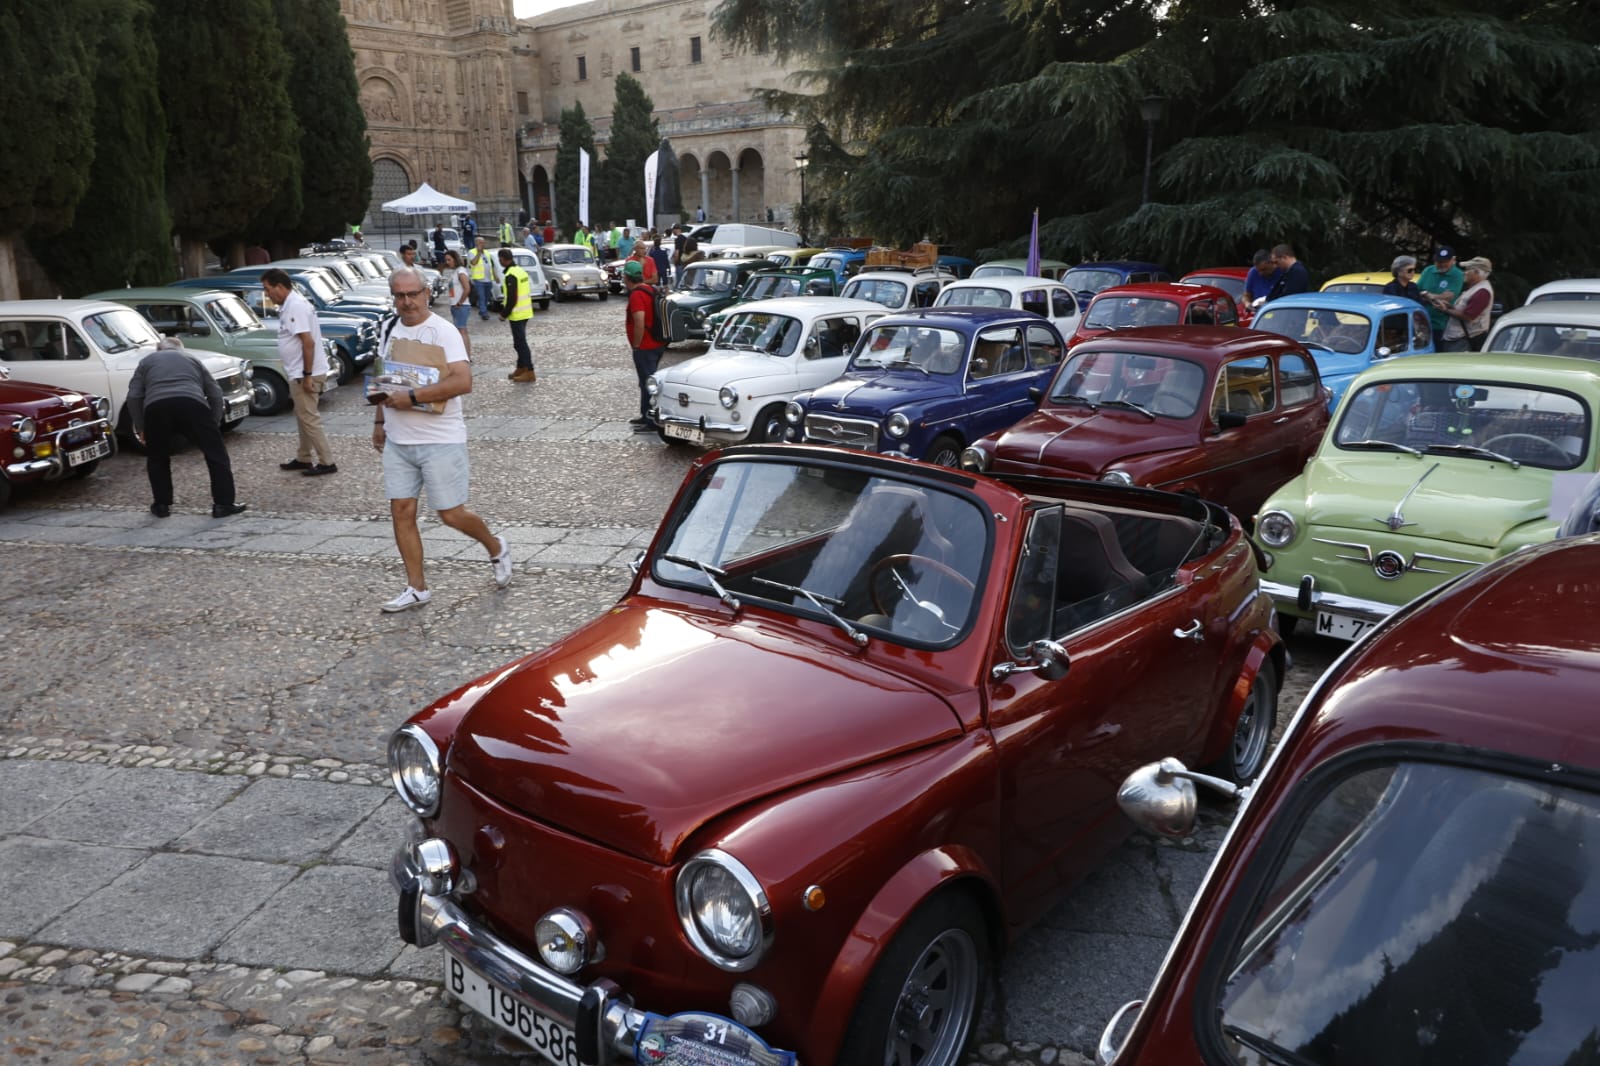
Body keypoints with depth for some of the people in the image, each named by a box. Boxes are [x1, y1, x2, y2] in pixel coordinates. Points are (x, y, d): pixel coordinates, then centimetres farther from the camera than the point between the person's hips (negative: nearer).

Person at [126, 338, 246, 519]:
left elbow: (133, 397, 17)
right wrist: (213, 425, 25)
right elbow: (216, 395, 22)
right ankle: (223, 504, 6)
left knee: (157, 458, 22)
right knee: (216, 454, 9)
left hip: (156, 407, 1)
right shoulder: (193, 360, 33)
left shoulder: (146, 361, 31)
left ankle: (161, 505, 24)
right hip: (193, 404, -1)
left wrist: (140, 429, 21)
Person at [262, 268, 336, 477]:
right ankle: (304, 458, 27)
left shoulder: (295, 306, -18)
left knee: (309, 418, -5)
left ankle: (327, 462, -1)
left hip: (305, 374, -10)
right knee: (303, 417, 17)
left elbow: (308, 342, -24)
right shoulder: (290, 304, 13)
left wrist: (306, 375, -24)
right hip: (299, 373, 10)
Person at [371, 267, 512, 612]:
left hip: (440, 440, -7)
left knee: (452, 515, -2)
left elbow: (463, 382, -25)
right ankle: (416, 587, 15)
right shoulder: (391, 332, 11)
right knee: (401, 512, 4)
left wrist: (412, 397, -26)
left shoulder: (443, 331, -12)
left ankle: (496, 548, 27)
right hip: (398, 441, 7)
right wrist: (379, 421, 16)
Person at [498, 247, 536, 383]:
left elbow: (512, 298, -21)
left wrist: (504, 314, -11)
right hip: (525, 312, 10)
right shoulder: (521, 271, 11)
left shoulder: (511, 275, -18)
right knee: (520, 341, 18)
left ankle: (530, 373, -7)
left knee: (520, 343, -6)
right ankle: (521, 368, 26)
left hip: (517, 314, -10)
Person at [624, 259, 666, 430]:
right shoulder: (649, 290, 11)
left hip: (644, 347, -10)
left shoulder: (636, 295, -18)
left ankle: (652, 422, -2)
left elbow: (639, 323, -27)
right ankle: (646, 416, 29)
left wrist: (636, 346, -17)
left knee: (647, 383, -5)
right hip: (655, 344, 10)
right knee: (648, 382, 19)